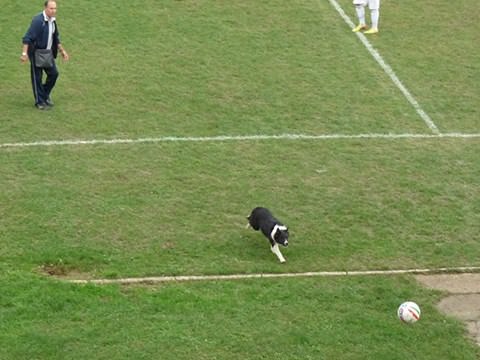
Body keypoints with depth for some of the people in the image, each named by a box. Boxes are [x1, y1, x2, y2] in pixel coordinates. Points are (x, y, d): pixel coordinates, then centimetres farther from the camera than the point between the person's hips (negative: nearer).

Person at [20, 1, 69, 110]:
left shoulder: (53, 21, 4)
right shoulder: (38, 20, -21)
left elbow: (56, 38, 19)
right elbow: (27, 38, -23)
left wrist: (62, 51, 18)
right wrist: (24, 53, -27)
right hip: (36, 53, -7)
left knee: (53, 73, 5)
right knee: (37, 77, 2)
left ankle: (45, 95, 26)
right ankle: (39, 101, 14)